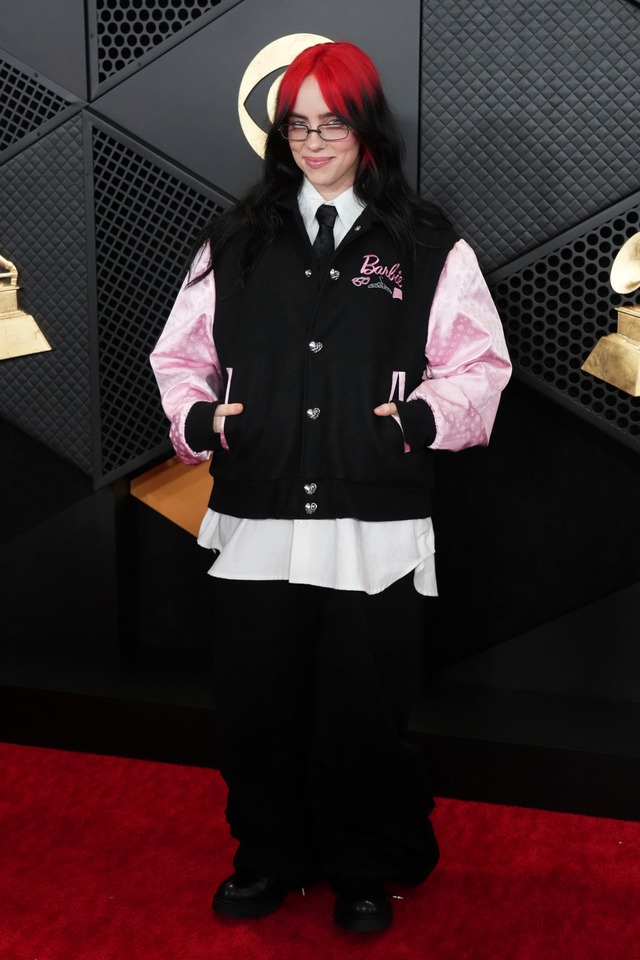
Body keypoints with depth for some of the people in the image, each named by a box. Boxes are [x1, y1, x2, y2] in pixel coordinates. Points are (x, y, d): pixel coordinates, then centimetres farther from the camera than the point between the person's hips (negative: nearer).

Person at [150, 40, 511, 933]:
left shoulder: (427, 247, 4)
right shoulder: (235, 242, 10)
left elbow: (479, 365, 4)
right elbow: (180, 354, 12)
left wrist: (424, 414, -14)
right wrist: (198, 416, -7)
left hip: (375, 530, -2)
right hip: (256, 523, 3)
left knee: (366, 708, 7)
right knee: (254, 702, 11)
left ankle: (368, 867, 30)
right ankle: (272, 852, 34)